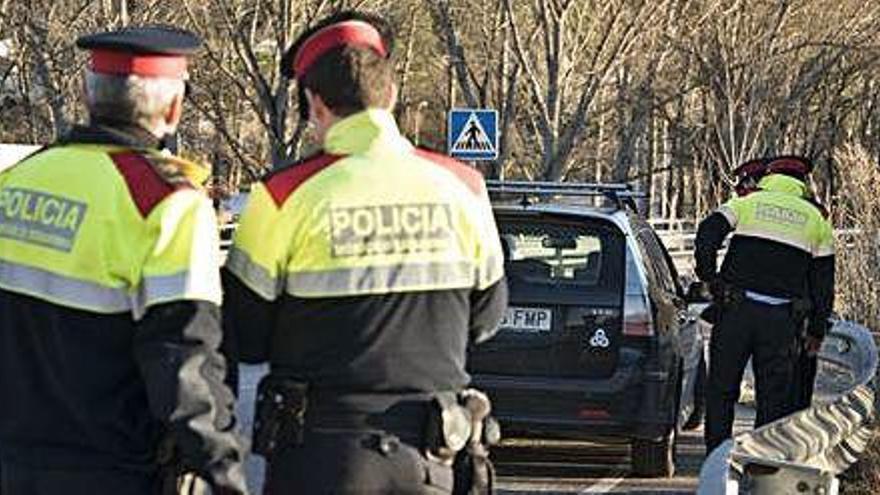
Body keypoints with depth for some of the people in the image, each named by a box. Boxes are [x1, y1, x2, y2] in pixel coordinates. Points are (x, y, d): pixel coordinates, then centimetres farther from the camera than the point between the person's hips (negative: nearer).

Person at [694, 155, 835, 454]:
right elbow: (823, 281, 11)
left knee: (721, 389, 8)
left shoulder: (746, 204, 9)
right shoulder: (816, 220, 12)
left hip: (737, 310, 0)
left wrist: (710, 278, 0)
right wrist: (817, 330, 15)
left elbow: (708, 234, -6)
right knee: (774, 398, 7)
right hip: (782, 318, 0)